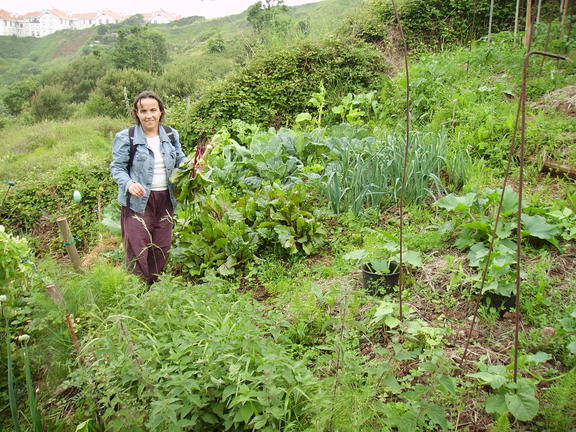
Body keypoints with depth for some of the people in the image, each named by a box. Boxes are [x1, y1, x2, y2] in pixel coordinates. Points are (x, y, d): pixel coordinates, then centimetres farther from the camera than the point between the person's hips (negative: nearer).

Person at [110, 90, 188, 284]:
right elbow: (117, 167, -5)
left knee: (162, 247, 14)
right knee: (137, 248, -3)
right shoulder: (126, 137, -8)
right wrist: (129, 184, -24)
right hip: (138, 201, -4)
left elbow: (180, 160, 15)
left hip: (165, 199, 5)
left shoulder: (171, 134, 6)